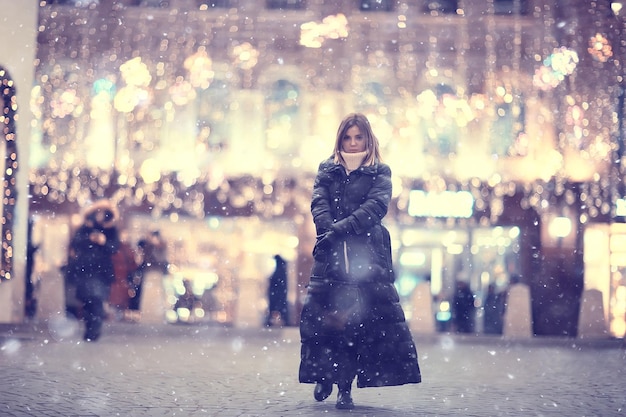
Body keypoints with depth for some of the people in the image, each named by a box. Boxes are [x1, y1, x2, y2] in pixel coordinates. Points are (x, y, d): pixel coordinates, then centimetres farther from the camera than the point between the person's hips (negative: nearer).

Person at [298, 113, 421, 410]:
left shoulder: (380, 173, 10)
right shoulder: (327, 171, 17)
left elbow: (376, 206, -6)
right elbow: (318, 203, 2)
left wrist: (340, 229, -18)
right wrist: (328, 231, -18)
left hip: (367, 254, -2)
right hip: (330, 253, 2)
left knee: (359, 319, -8)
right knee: (321, 315, -4)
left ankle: (345, 387, -5)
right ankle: (325, 377, 14)